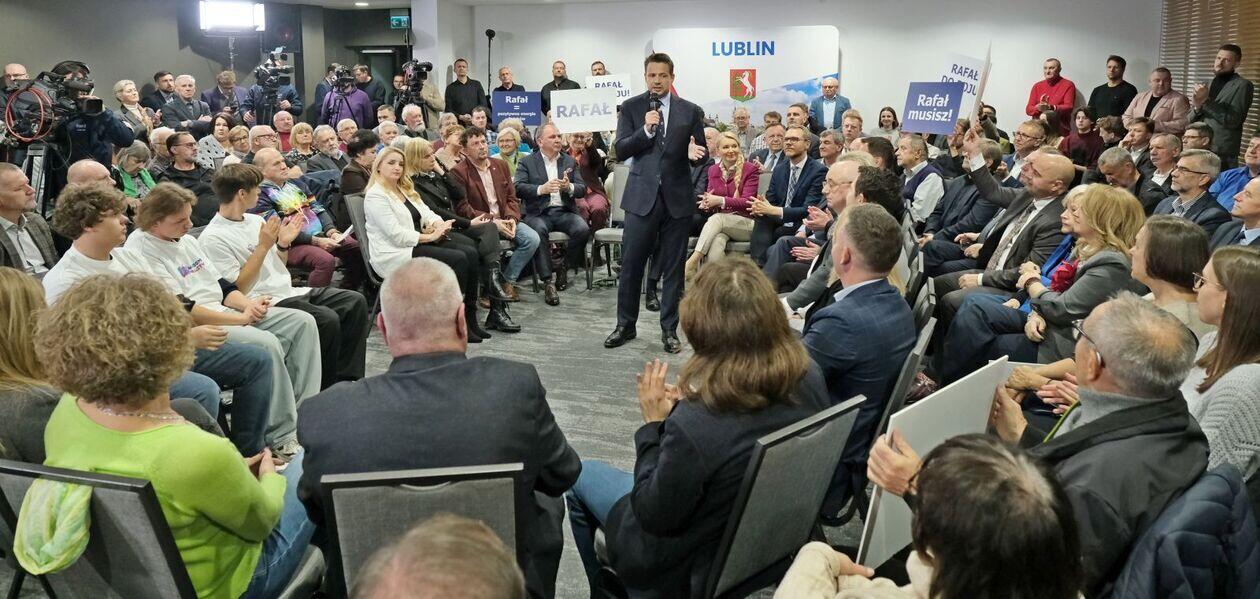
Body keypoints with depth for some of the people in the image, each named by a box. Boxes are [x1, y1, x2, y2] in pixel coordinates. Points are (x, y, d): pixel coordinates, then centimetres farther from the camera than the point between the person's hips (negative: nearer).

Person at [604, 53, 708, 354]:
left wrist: (694, 153, -15)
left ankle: (669, 329, 16)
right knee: (631, 264, 3)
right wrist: (646, 130, -16)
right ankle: (625, 325, 18)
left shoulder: (690, 111, 6)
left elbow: (701, 155, 8)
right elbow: (620, 150, -2)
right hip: (642, 195, 0)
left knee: (673, 268, 6)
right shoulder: (631, 107, 4)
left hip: (678, 197, 1)